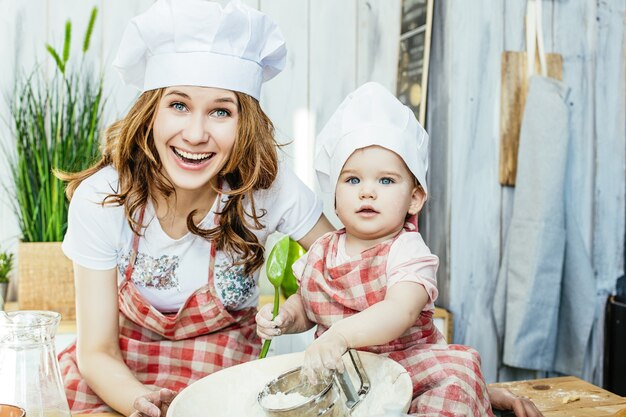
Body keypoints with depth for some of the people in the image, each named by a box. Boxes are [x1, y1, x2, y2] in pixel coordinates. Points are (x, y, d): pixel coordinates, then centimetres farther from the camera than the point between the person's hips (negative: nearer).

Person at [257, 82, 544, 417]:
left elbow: (400, 312, -34)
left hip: (406, 369, -5)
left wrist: (339, 335, -50)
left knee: (457, 372, -32)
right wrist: (285, 317, -5)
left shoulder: (408, 254, -15)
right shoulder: (321, 252, 4)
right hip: (339, 373, 6)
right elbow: (305, 304, 19)